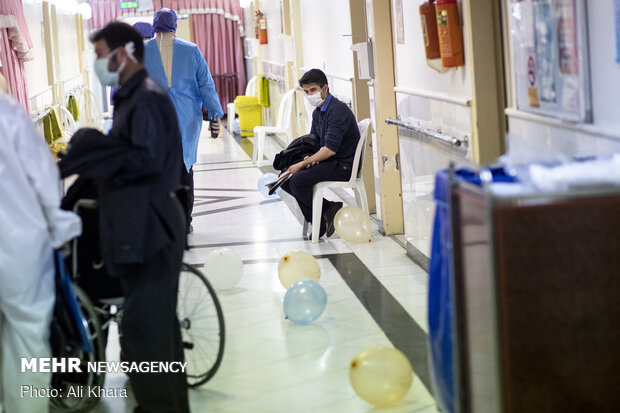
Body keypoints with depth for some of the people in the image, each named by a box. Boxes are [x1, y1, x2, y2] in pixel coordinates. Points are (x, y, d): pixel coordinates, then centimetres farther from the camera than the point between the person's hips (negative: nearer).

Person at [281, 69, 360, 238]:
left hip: (343, 166, -10)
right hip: (328, 161, 10)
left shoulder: (338, 110, -19)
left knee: (298, 181, -24)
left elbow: (330, 149, -25)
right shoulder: (317, 112, 11)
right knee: (285, 178, 1)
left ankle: (327, 210, -4)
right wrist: (311, 157, -5)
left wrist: (303, 164, -18)